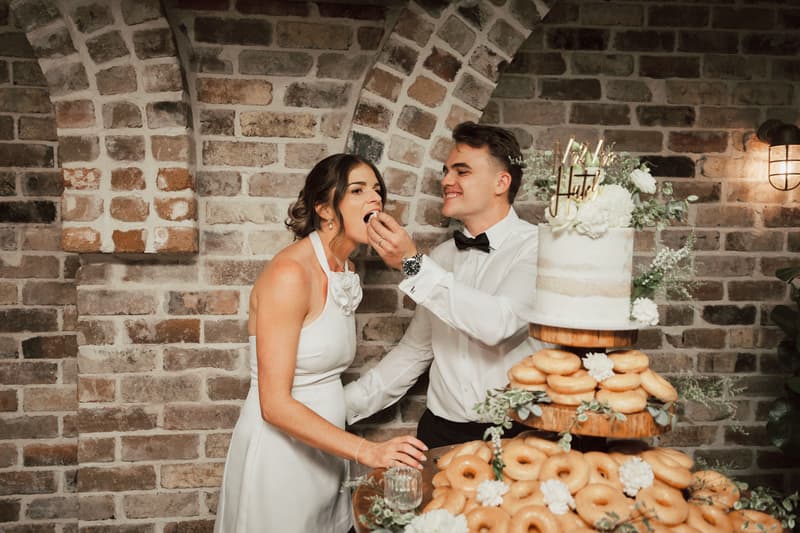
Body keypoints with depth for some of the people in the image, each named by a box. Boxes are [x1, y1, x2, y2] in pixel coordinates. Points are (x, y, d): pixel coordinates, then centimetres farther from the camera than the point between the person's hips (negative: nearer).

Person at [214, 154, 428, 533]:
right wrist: (366, 450, -25)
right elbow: (275, 404, -23)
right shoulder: (290, 273, -22)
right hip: (280, 450, -8)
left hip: (323, 444, 8)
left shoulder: (344, 273, 4)